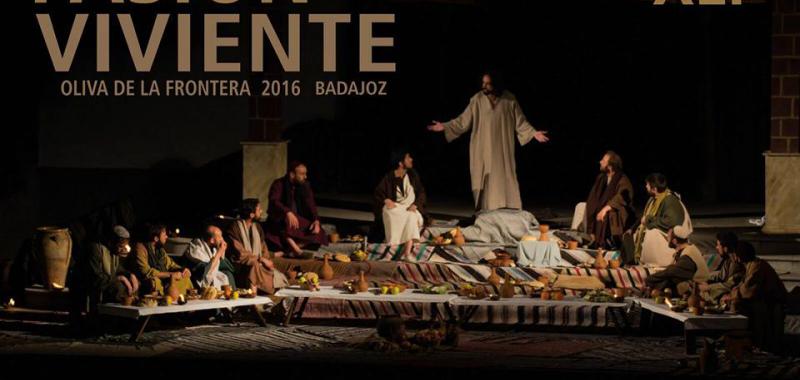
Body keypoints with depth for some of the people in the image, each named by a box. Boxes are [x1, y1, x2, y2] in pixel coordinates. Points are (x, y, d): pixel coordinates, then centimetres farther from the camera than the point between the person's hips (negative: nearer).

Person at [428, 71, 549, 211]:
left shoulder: (509, 100, -4)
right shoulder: (477, 99, -4)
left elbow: (520, 122, 0)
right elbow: (463, 120, -1)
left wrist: (533, 133, -12)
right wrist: (445, 127, -8)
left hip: (502, 150, 0)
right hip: (482, 151, 0)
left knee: (503, 182, -3)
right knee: (484, 183, -1)